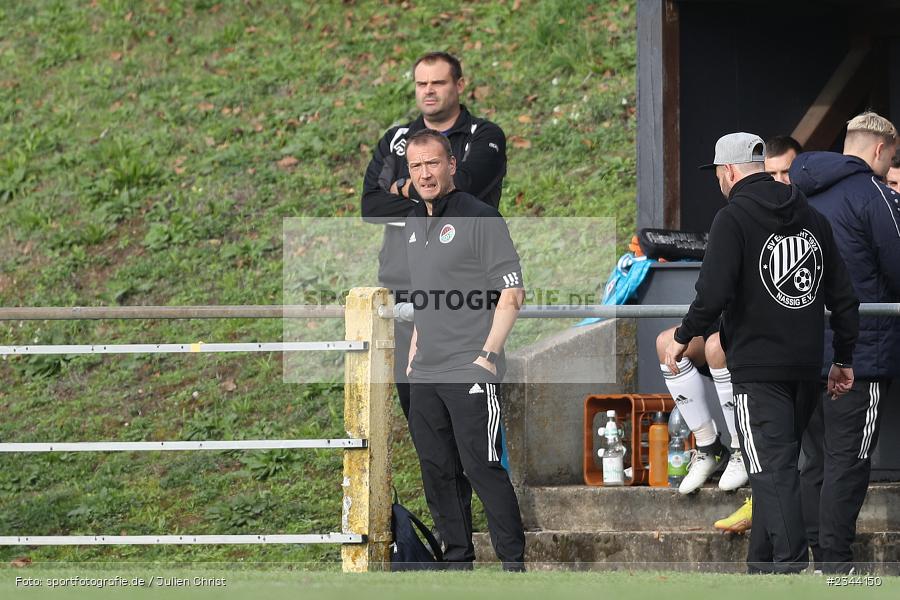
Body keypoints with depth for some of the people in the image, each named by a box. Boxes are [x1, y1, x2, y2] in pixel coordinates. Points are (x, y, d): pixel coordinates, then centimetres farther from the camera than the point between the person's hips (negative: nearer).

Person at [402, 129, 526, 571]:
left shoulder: (480, 218, -8)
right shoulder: (414, 224, 15)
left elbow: (511, 294, -11)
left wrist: (487, 356, -16)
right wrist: (413, 356, 17)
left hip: (470, 373, -8)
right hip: (424, 377, 8)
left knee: (482, 468, -9)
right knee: (437, 470, 9)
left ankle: (514, 564, -5)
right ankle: (457, 560, 16)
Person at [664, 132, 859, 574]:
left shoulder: (734, 218, -9)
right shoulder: (813, 218, 12)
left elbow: (714, 292, -17)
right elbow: (843, 296, 14)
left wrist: (683, 338, -2)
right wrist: (845, 359, 21)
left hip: (757, 367, -7)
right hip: (806, 367, 7)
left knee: (773, 470, -10)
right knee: (779, 467, 16)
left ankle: (792, 565, -20)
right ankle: (764, 564, 22)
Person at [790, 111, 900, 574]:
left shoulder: (800, 193, 14)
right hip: (857, 352, -7)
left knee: (816, 458, 12)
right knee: (847, 461, -4)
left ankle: (818, 556, 13)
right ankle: (837, 565, -5)